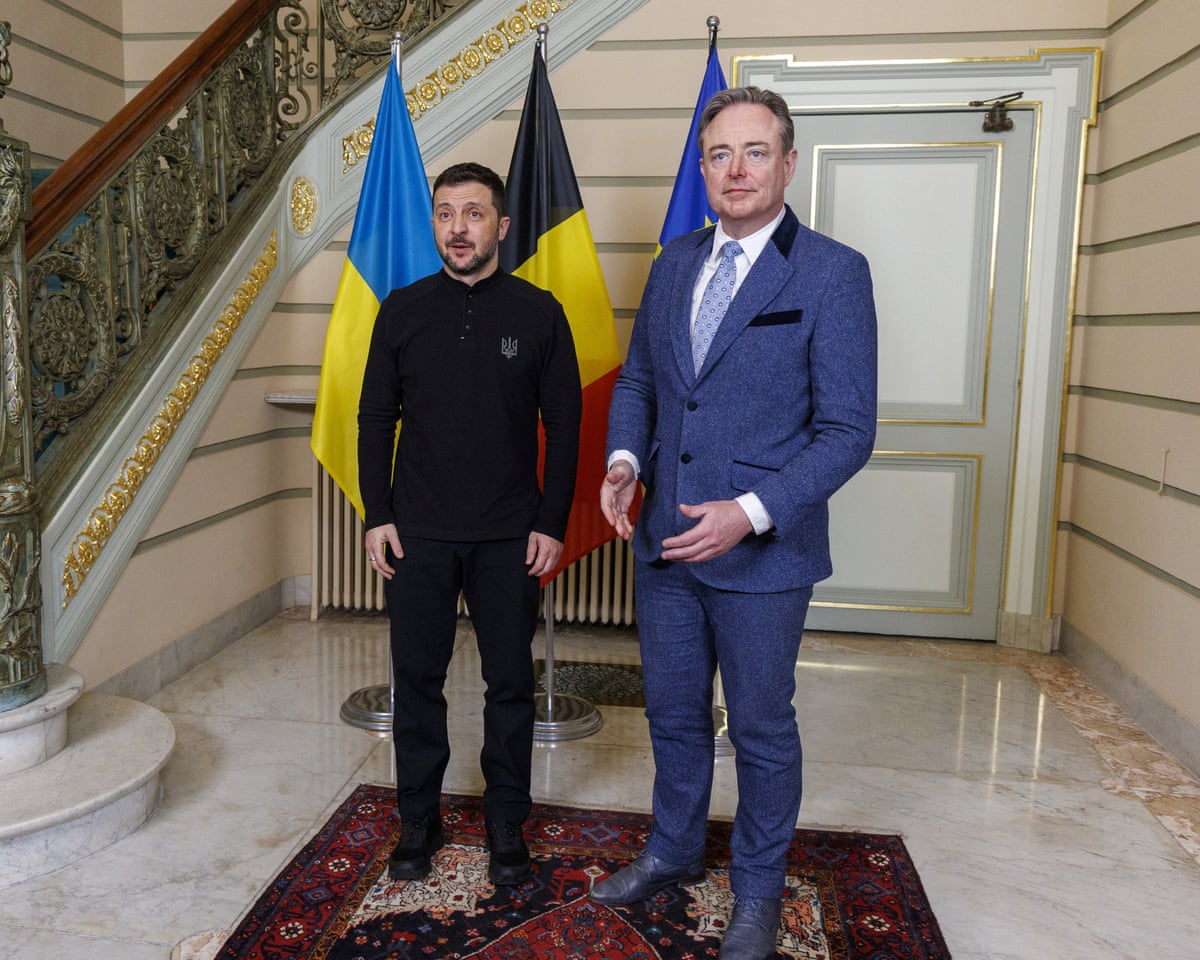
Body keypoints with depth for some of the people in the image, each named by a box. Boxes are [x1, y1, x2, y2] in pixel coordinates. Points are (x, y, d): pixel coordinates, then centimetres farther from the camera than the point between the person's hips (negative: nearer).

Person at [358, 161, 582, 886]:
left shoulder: (539, 313, -1)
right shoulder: (402, 311, 4)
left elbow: (564, 424, 0)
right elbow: (376, 418, 7)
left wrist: (553, 524, -5)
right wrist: (377, 516, 0)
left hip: (509, 537, -1)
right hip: (418, 533, 2)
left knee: (510, 682, 8)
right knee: (417, 679, 9)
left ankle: (507, 824, 25)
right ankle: (420, 821, 27)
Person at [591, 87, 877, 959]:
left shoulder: (833, 273, -11)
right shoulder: (674, 263, 7)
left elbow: (847, 429, -13)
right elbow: (637, 379, 14)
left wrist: (751, 514, -24)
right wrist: (623, 458, -6)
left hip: (762, 552, -5)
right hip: (665, 536, 5)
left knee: (762, 726, 13)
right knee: (674, 713, 20)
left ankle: (758, 889, 36)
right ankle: (675, 851, 45)